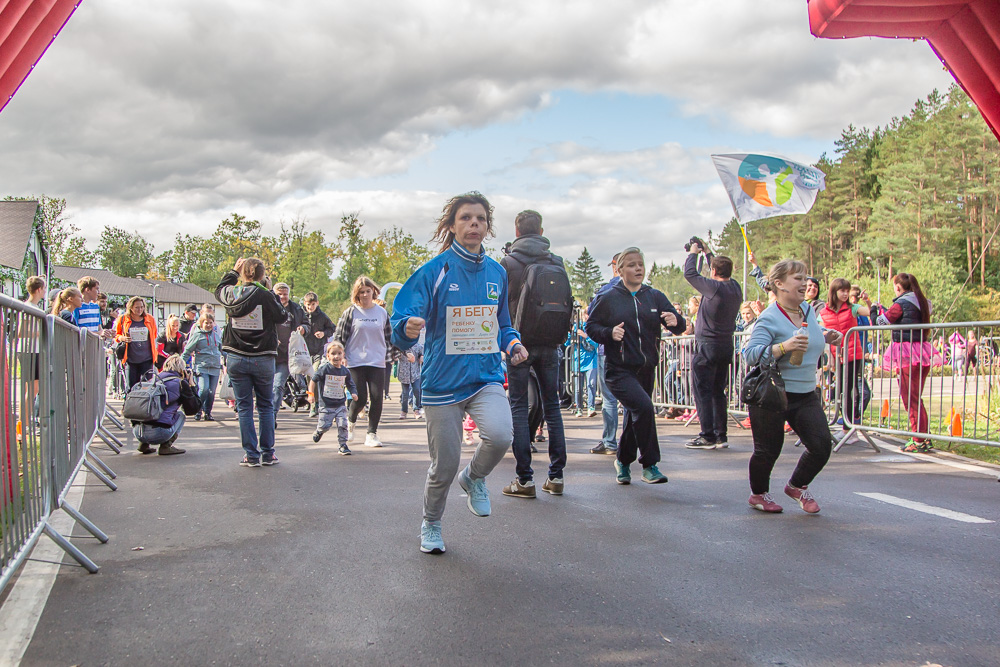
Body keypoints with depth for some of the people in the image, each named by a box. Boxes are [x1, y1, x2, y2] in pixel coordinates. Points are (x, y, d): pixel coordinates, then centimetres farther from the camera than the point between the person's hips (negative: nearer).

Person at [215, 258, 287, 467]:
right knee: (266, 406, 11)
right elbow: (282, 316, 2)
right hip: (263, 358, -2)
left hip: (236, 359, 2)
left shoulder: (231, 293, -2)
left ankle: (251, 455, 4)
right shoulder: (265, 296, -13)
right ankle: (267, 453, 13)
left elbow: (219, 290, 21)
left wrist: (233, 271, 28)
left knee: (244, 407, 6)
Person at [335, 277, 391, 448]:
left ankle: (372, 434, 6)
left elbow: (388, 337, 17)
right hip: (355, 362, -2)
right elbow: (339, 335, 2)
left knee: (377, 398, -6)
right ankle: (350, 421, 27)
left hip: (377, 363, 2)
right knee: (360, 398, -5)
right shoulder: (351, 312, 0)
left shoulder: (382, 312, 9)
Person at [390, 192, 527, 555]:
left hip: (486, 376, 3)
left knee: (500, 434, -26)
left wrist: (512, 343, 0)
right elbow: (402, 317, -15)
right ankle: (431, 524, 35)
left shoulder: (497, 273, 7)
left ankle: (474, 477, 9)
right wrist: (409, 328, -38)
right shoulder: (434, 271, -7)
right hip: (443, 380, -2)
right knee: (445, 464, 5)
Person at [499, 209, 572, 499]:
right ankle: (556, 476, 11)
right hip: (550, 345, 4)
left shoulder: (508, 263, -6)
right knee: (551, 405, 10)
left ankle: (525, 479, -1)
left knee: (518, 407, 1)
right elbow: (568, 304, 9)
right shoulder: (557, 263, 5)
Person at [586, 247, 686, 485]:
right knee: (644, 407, -24)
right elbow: (591, 326, 3)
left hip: (646, 369, 5)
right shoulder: (608, 298, 0)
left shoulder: (655, 297, 8)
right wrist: (609, 333, -16)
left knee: (635, 416, 14)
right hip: (619, 369, -4)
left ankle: (623, 461, 38)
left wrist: (676, 321, -20)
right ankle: (650, 465, -13)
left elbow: (679, 327, 3)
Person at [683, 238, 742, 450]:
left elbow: (690, 273, -8)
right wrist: (707, 252, 29)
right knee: (718, 392, 14)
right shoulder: (735, 288, 3)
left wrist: (693, 252, 9)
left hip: (707, 346, -7)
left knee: (703, 392, -2)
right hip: (726, 346, 7)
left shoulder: (714, 288, -18)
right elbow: (723, 274, 24)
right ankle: (721, 435, 14)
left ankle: (708, 436, -3)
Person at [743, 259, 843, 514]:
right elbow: (750, 354, -24)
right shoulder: (769, 318, -15)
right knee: (768, 450, 2)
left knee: (822, 445, -2)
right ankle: (758, 494, 30)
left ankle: (797, 486, 24)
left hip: (806, 395, 7)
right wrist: (783, 347, -34)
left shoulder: (809, 310, 8)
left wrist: (825, 338, 10)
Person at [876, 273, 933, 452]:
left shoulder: (901, 303, -10)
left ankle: (919, 440, -4)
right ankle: (923, 438, 16)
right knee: (915, 397, 14)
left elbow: (880, 322, -6)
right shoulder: (922, 302, 14)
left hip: (906, 353, -8)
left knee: (910, 397, -4)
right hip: (922, 352, 8)